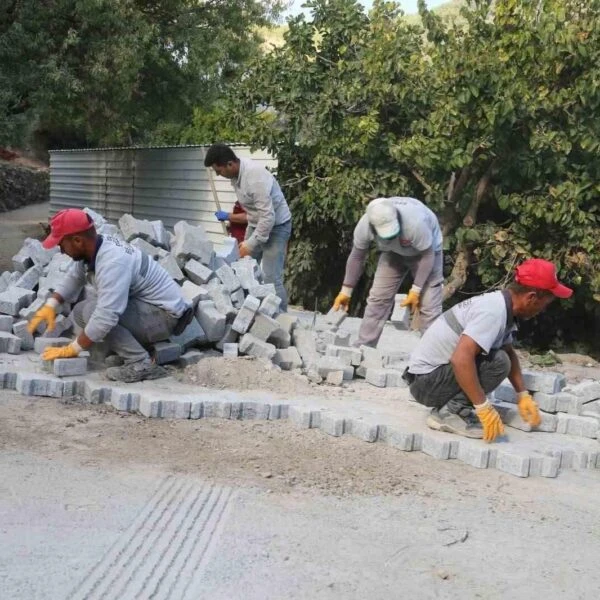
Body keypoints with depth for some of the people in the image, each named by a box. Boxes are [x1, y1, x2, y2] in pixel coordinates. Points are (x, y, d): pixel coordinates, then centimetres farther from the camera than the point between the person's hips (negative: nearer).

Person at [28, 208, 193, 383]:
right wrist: (50, 306, 2)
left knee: (91, 310, -24)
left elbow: (106, 317, -33)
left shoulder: (112, 262, -29)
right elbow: (73, 278, 16)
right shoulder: (93, 248, -2)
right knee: (80, 312, 9)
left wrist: (71, 350, -24)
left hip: (165, 315, -10)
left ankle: (140, 364, -19)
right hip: (145, 307, 10)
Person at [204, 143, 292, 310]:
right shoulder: (236, 172, -3)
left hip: (276, 226, -9)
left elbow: (268, 216, -32)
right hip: (256, 224, 9)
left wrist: (251, 243, -27)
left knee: (271, 279, -14)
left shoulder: (255, 177, -32)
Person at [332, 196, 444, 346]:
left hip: (426, 249, -3)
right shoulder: (364, 226, -30)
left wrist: (416, 290, -26)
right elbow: (357, 257, -12)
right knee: (378, 298, -1)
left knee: (429, 307, -11)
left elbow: (427, 256, -27)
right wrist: (346, 290, -6)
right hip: (394, 252, 4)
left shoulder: (415, 223, -43)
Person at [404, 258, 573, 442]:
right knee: (498, 362, -20)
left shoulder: (501, 304, 5)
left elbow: (509, 353, 20)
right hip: (426, 380, -9)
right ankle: (452, 412, -11)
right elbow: (461, 359, -35)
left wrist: (523, 396, 14)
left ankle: (446, 408, 9)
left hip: (434, 372, 9)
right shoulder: (494, 312, -23)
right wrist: (484, 408, -30)